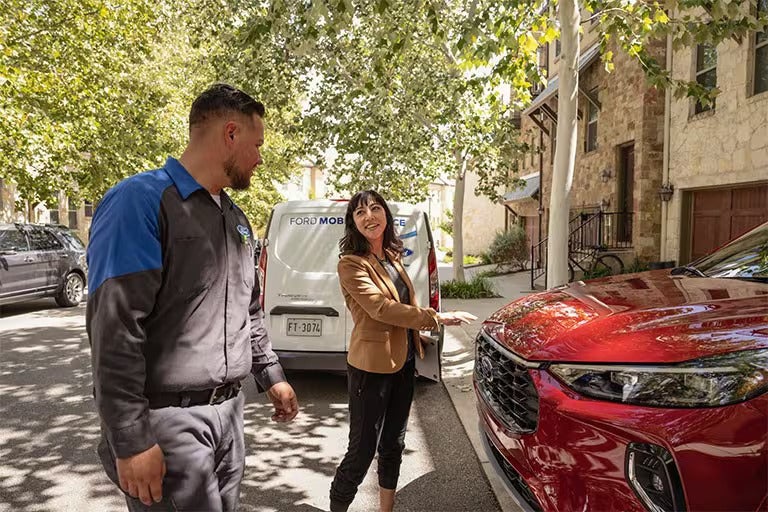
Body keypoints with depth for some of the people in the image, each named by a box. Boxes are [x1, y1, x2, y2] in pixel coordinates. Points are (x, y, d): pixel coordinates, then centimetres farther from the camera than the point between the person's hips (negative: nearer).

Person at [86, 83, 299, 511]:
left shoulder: (237, 218, 12)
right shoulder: (141, 201, -15)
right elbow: (113, 329, -20)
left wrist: (271, 375, 19)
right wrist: (131, 441, -20)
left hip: (229, 412, 8)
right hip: (167, 420, -8)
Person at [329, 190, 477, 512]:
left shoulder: (391, 257, 10)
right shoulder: (351, 264, -15)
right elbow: (381, 308, -24)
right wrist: (437, 318, -23)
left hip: (403, 362, 8)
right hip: (372, 367, -8)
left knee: (394, 443, 18)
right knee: (362, 451, 0)